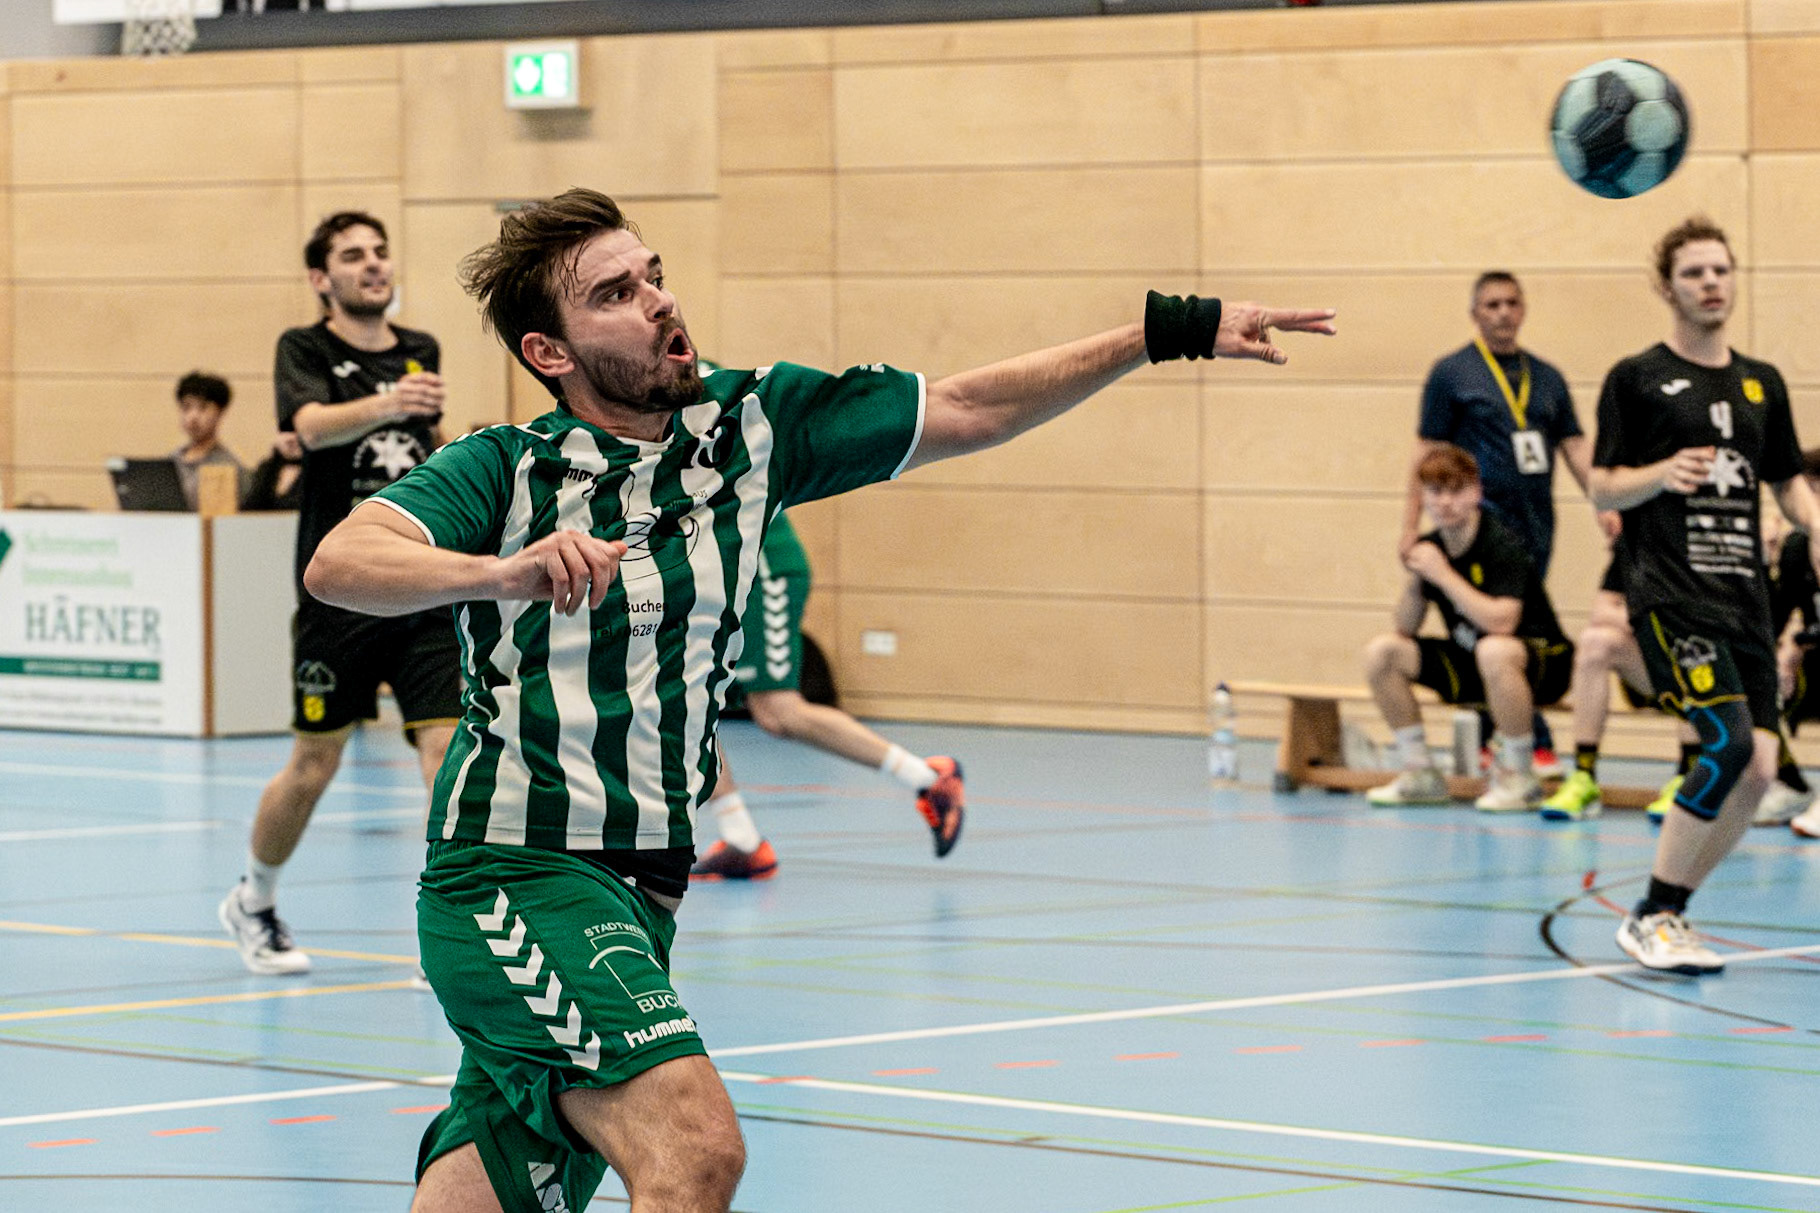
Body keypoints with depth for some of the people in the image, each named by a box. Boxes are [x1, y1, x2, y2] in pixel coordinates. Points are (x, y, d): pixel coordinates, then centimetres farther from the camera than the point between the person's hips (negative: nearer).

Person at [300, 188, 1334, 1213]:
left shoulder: (747, 424, 7)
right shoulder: (504, 470, -7)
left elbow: (967, 409, 13)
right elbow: (339, 565, -22)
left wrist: (1170, 332, 9)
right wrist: (504, 572, -40)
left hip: (642, 896, 6)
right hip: (514, 871, -6)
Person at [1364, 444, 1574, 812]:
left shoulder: (1502, 545, -20)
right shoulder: (1429, 548, 0)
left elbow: (1501, 622, -33)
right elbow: (1405, 627, 1)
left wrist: (1443, 576, -29)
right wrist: (1414, 579, -17)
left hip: (1544, 663, -7)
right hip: (1468, 668, 7)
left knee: (1494, 650, -41)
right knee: (1381, 652, -7)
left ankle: (1520, 778, -23)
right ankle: (1419, 772, 2)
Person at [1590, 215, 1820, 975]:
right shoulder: (1637, 379, 1)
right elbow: (1603, 490, -1)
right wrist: (1662, 473, -20)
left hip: (1744, 593, 6)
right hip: (1670, 591, -6)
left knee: (1757, 769, -3)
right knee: (1730, 745, -21)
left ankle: (1670, 913, 12)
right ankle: (1650, 919, -9)